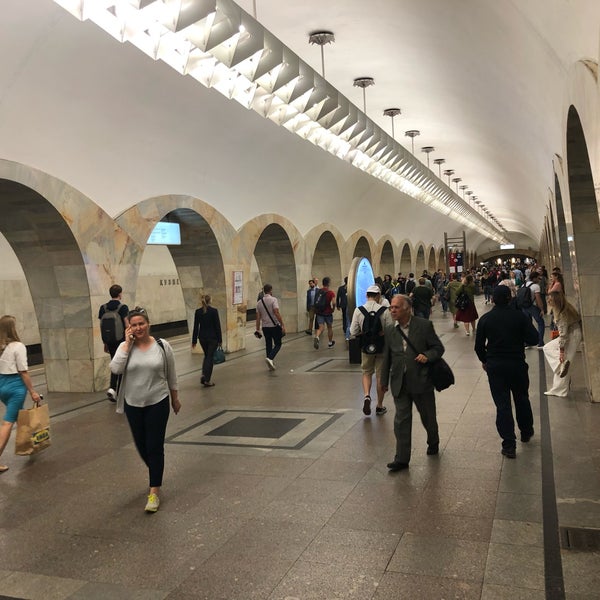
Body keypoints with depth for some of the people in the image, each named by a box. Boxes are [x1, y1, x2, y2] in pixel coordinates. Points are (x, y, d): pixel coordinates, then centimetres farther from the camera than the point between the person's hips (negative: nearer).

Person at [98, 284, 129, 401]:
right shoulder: (123, 307, -12)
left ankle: (112, 388, -1)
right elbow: (127, 326, -15)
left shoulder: (103, 308, 3)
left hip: (110, 340, 4)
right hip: (122, 340, -4)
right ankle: (119, 393, 14)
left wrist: (105, 343, 14)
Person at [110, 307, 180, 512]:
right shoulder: (125, 347, -3)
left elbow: (171, 375, 4)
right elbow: (115, 369, -21)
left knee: (155, 447, -2)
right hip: (133, 405, 3)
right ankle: (156, 473, 44)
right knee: (141, 446, 15)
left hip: (158, 403, -2)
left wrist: (175, 398, 10)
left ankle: (154, 492, 5)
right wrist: (127, 343, -20)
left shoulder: (162, 346, -6)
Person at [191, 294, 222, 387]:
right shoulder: (214, 311, -11)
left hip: (202, 337, 4)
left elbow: (196, 327, 1)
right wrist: (220, 339, -2)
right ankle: (207, 380, 1)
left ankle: (204, 375, 7)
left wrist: (194, 340, 7)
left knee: (206, 356, 21)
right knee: (210, 357, 4)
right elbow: (217, 326, -9)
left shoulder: (198, 311, -2)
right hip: (213, 337, -3)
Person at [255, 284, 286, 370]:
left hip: (265, 327, 5)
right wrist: (283, 325, -18)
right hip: (274, 326, -5)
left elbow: (258, 317, 6)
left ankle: (271, 365, 16)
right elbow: (277, 313, -20)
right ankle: (270, 358, -16)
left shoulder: (259, 302, 6)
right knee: (277, 344, 6)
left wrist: (258, 329, 11)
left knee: (268, 345, 13)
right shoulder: (273, 299, -10)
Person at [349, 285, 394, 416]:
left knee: (366, 372, 20)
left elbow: (353, 332, -8)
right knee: (381, 375, 12)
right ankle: (379, 406, 21)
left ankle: (367, 395, -5)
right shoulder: (384, 311, -13)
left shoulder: (358, 310, -9)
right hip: (382, 347, -1)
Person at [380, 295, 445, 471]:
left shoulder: (424, 325, -8)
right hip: (400, 383, 3)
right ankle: (402, 459, 7)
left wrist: (427, 356, -23)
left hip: (421, 381, -2)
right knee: (401, 420, 0)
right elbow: (387, 357, 12)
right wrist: (384, 381, 15)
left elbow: (438, 347, -2)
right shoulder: (390, 331, 5)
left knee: (428, 417, 16)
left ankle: (433, 443, 44)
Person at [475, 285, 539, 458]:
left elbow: (479, 346, -2)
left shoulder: (485, 319, -5)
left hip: (494, 366, 0)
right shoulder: (520, 316, -7)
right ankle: (526, 432, 40)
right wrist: (520, 341, 11)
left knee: (502, 404, 3)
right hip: (517, 364, 1)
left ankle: (509, 445, 3)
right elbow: (533, 338, -10)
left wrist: (484, 361, 15)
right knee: (522, 399, 21)